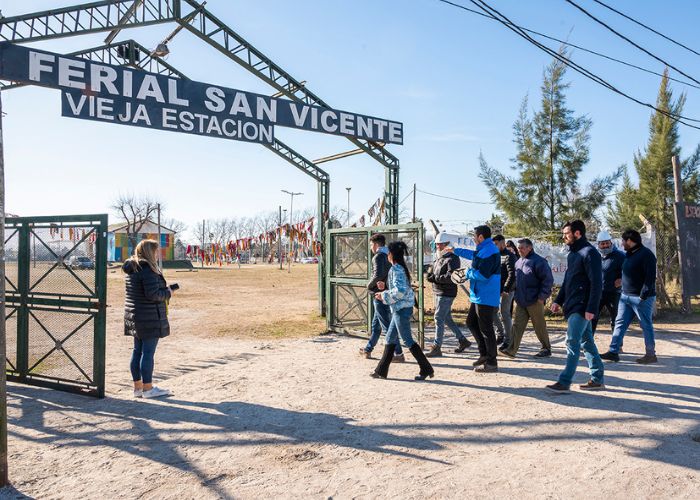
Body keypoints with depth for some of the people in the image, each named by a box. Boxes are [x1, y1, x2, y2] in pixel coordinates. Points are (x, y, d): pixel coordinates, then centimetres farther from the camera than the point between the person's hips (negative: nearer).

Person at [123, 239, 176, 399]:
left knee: (137, 351, 14)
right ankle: (147, 388, 6)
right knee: (148, 352, -2)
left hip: (134, 317, 10)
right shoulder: (148, 269, -18)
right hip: (150, 318, -9)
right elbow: (152, 294, -23)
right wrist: (168, 293, -7)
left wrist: (164, 290, 13)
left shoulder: (132, 269, 12)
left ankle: (138, 386, 22)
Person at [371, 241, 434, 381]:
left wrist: (384, 296, -13)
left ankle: (427, 369, 2)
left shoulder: (396, 269, -16)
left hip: (401, 309, -10)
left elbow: (400, 291, -25)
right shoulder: (401, 268, 13)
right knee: (390, 339, 13)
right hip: (401, 308, 10)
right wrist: (384, 294, 17)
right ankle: (381, 371, 20)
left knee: (407, 340, -3)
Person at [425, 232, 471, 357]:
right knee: (447, 319, 16)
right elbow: (431, 274, 16)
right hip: (438, 293, 9)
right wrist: (430, 276, -7)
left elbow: (450, 277, -24)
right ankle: (463, 341, 28)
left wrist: (436, 278, -17)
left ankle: (436, 348, -3)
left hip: (446, 294, -9)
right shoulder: (439, 258, 16)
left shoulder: (452, 258, -13)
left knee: (439, 319, -8)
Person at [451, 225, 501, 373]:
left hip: (486, 298, -11)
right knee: (471, 322, 19)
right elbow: (473, 255, 36)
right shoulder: (482, 250, 13)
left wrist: (468, 273, -9)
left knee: (486, 329, -4)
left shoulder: (489, 251, -20)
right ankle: (485, 354, 25)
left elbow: (482, 275, -27)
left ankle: (491, 363, 4)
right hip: (479, 296, 11)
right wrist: (455, 250, 47)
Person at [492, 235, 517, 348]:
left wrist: (505, 289, -23)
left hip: (506, 291, -8)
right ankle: (501, 334, 22)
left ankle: (507, 340, 7)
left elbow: (512, 275, -19)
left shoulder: (509, 256, -11)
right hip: (496, 290, 8)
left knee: (504, 314, -3)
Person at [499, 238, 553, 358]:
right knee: (517, 325, 2)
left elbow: (548, 280, -14)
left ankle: (546, 349, 19)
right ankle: (511, 350, -1)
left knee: (539, 326, 5)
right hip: (521, 301, 7)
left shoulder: (538, 261, -11)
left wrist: (542, 297, -16)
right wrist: (517, 295, 15)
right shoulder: (518, 262, 13)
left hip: (534, 301, -7)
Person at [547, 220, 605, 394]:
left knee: (572, 343, -9)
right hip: (572, 306, 9)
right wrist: (558, 301, 17)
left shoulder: (589, 253, -13)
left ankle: (564, 382, -8)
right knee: (586, 342, 13)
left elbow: (596, 283, -18)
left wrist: (591, 308, -22)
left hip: (581, 308, -9)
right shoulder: (572, 253, 16)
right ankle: (597, 379, 21)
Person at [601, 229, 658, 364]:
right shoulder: (629, 254, 14)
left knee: (646, 326, 1)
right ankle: (613, 352, 8)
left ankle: (651, 355, 12)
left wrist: (643, 296, -21)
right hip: (626, 296, 9)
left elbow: (650, 277, -19)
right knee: (620, 323, 6)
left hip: (641, 298, -9)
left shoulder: (646, 254, -14)